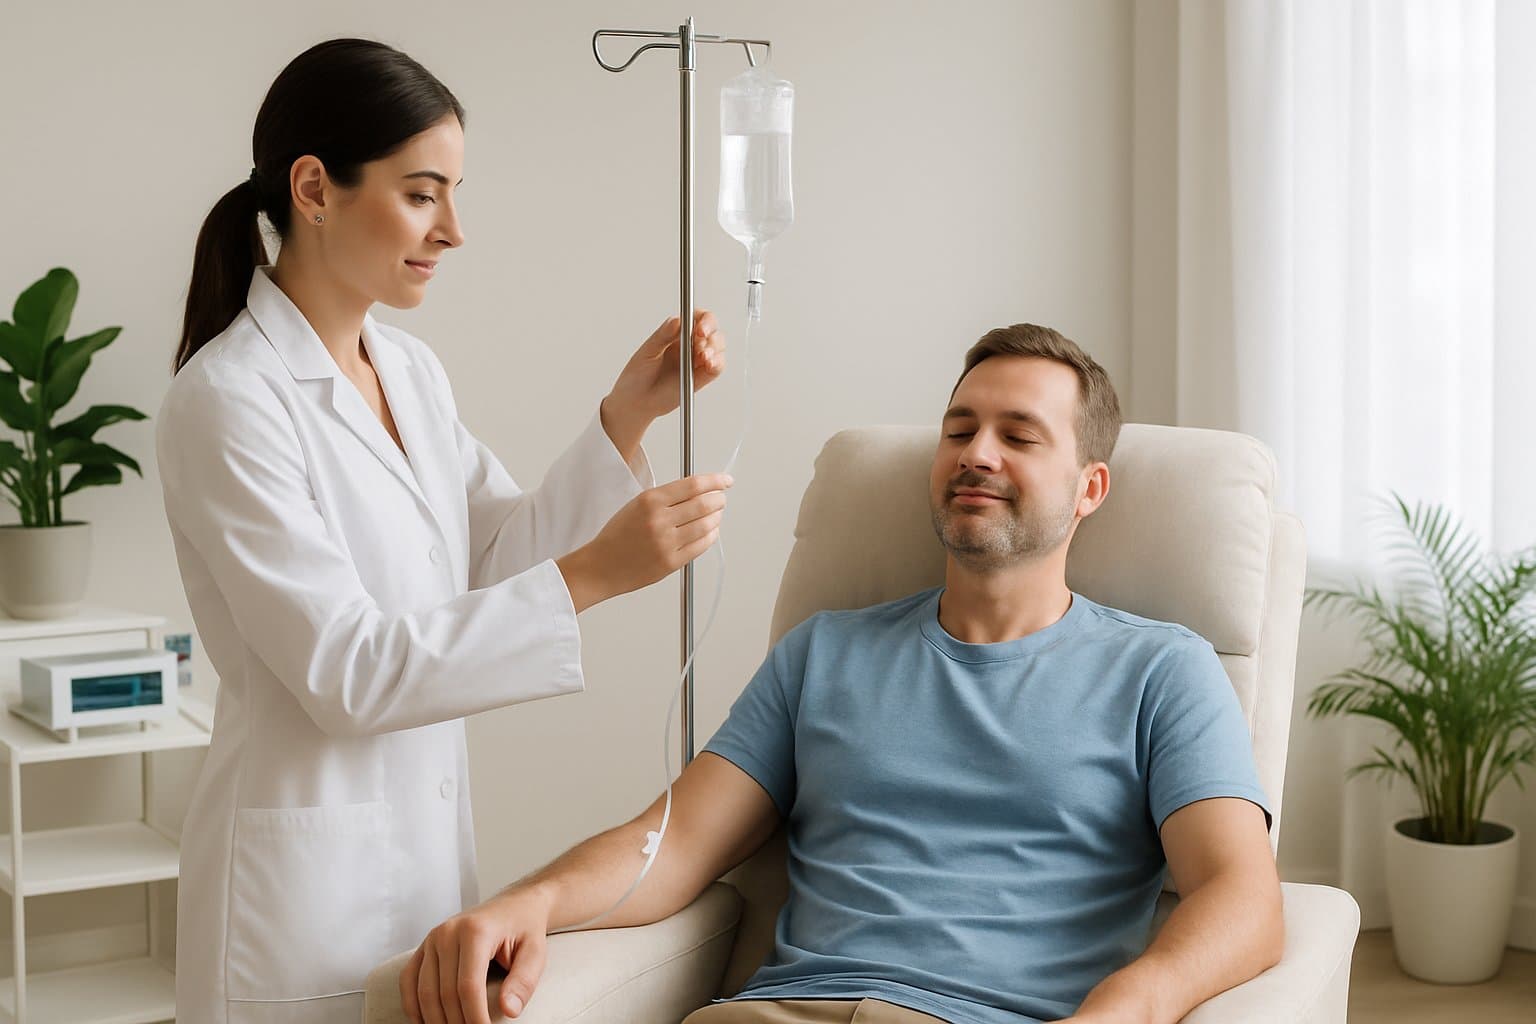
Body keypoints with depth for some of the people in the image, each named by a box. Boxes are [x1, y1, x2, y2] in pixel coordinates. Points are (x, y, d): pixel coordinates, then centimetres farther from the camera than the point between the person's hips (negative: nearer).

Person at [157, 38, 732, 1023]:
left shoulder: (412, 369, 7)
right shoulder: (228, 398, -17)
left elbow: (503, 555, 5)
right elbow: (345, 673, -22)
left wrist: (627, 417, -7)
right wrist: (593, 575, -28)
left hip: (429, 842, 7)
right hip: (310, 866, -7)